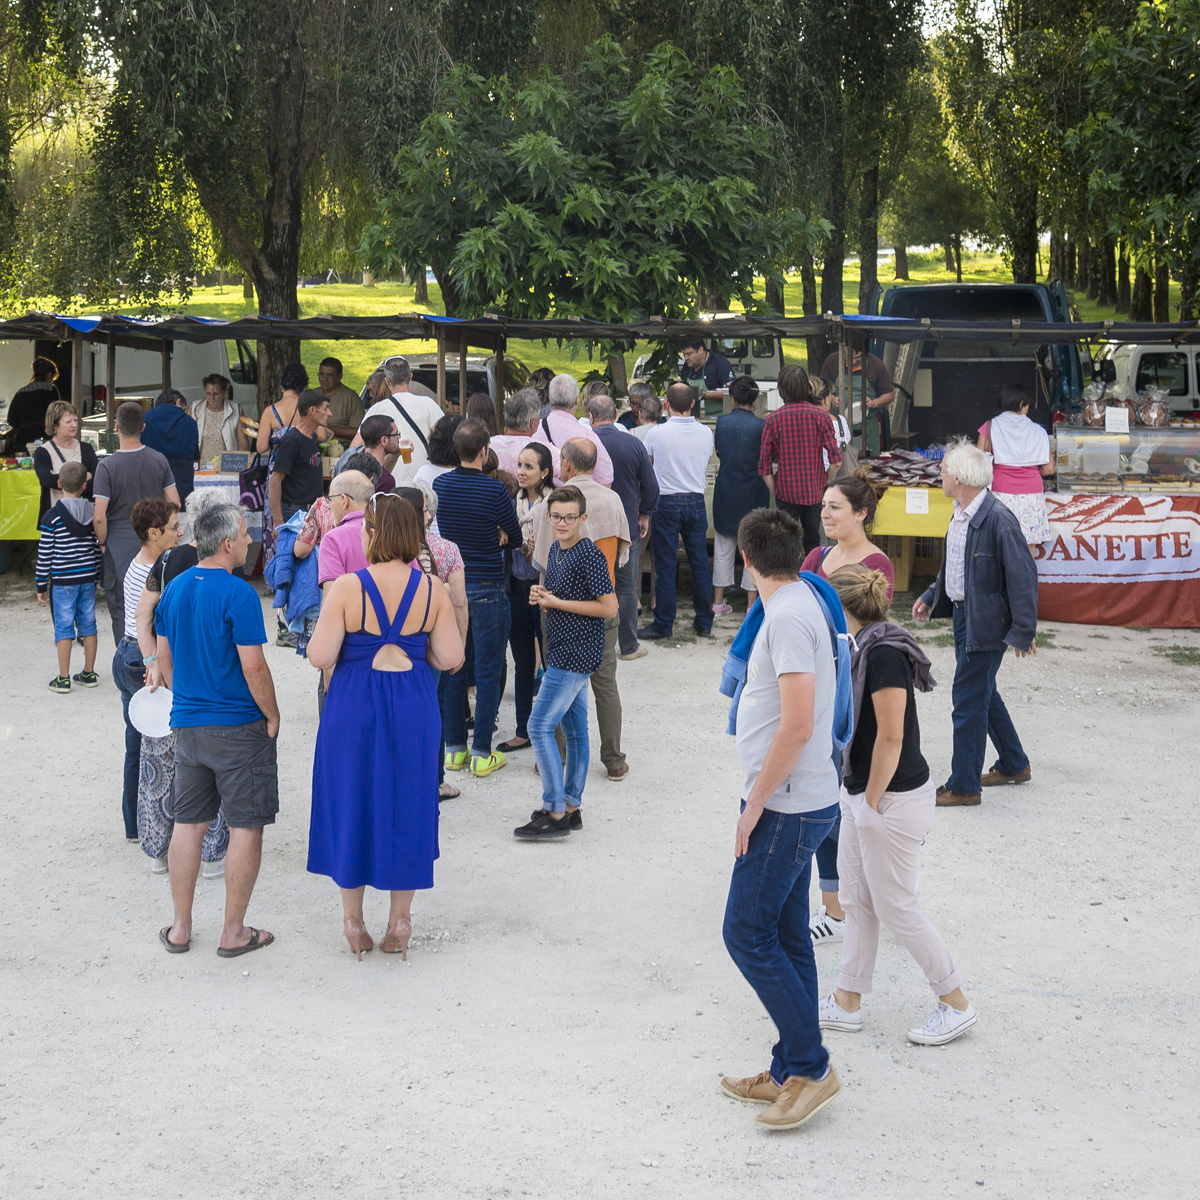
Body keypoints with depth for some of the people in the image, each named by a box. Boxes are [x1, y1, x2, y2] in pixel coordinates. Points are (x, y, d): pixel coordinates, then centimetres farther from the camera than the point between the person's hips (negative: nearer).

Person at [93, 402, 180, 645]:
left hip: (120, 543, -3)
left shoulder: (107, 466, -14)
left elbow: (99, 517, -18)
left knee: (120, 606, 7)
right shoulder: (158, 460, -3)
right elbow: (174, 503, 1)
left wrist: (102, 543, -1)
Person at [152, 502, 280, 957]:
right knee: (246, 826, 3)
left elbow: (164, 659, 12)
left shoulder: (174, 589, 5)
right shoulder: (238, 594, -17)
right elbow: (253, 667, -18)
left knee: (189, 823, 13)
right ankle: (234, 932, 8)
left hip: (187, 725, 7)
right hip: (239, 728, -7)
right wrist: (271, 716, -5)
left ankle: (180, 928, 19)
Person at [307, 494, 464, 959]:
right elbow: (451, 658, -5)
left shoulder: (346, 589, -13)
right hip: (414, 710, 2)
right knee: (406, 804, 14)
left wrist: (324, 632, 7)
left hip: (353, 710, -2)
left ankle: (353, 919, 21)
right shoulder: (432, 590, -5)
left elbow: (319, 657, -14)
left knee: (352, 803, 13)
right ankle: (400, 920, 21)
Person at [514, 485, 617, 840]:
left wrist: (555, 602, -17)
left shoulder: (589, 556, -18)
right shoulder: (555, 550, 10)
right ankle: (572, 807, 20)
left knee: (540, 726, -9)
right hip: (565, 651, 9)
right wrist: (539, 595, 1)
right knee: (574, 729, 14)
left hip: (575, 654, -9)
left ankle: (555, 813, -6)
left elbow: (609, 607, -20)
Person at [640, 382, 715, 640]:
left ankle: (663, 624, 6)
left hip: (666, 504, -3)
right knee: (700, 562, 9)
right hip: (696, 501, 3)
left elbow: (646, 462, 8)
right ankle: (704, 622, 16)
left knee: (665, 565, 1)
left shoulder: (656, 434, -11)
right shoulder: (705, 433, -2)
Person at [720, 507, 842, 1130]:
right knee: (785, 936, 13)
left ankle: (810, 1066, 1)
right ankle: (791, 1071, 21)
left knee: (747, 932, -5)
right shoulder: (800, 603, 12)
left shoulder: (789, 616, -19)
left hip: (785, 807, -10)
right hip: (796, 803, 10)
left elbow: (798, 724, -27)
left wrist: (755, 804, -20)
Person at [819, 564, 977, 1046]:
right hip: (863, 792, 10)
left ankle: (956, 1004, 14)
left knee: (897, 908, 1)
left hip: (892, 799, -10)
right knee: (857, 901, 15)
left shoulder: (884, 654, -22)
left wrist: (872, 802, -18)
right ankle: (846, 1004, 25)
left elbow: (891, 739, -23)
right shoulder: (867, 647, 7)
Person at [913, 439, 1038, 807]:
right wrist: (930, 597, 18)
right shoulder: (961, 514, 6)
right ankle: (1014, 765, 37)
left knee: (968, 700, -3)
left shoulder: (998, 520, -23)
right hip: (963, 615, 10)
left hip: (986, 623, -10)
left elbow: (1022, 576, -21)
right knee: (983, 694, 21)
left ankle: (963, 786, 8)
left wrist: (1023, 631, -20)